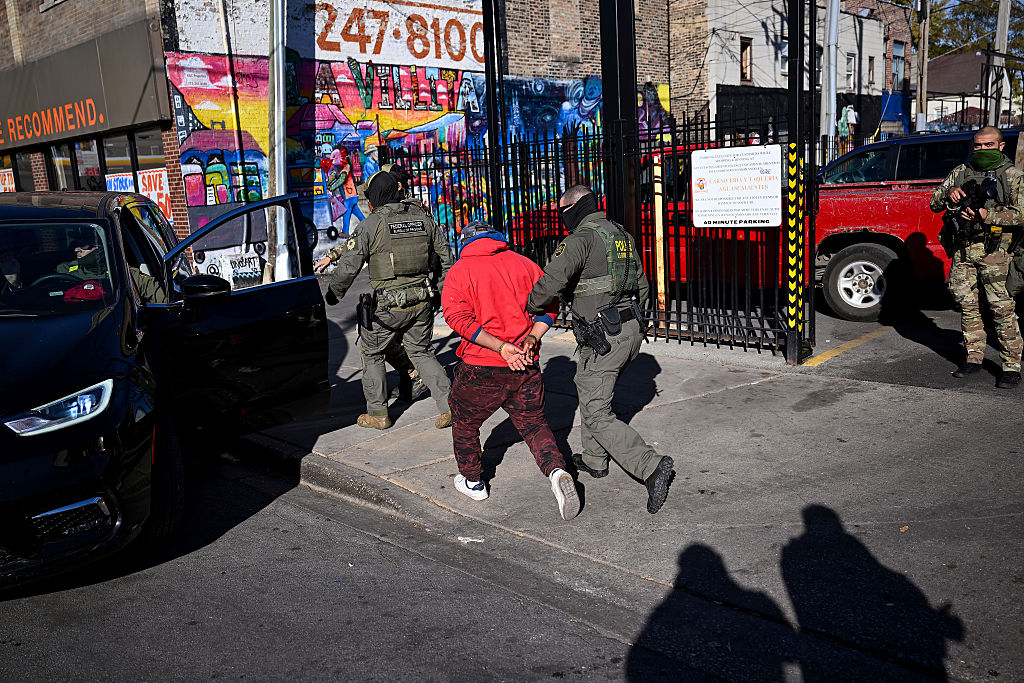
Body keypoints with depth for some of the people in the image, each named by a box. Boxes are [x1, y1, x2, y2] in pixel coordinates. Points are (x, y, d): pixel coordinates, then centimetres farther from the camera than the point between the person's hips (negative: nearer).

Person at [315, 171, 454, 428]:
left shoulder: (370, 224, -9)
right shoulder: (422, 217, 6)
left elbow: (348, 267, -8)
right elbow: (445, 254, 13)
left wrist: (331, 297, 7)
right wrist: (447, 287, 27)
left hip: (388, 306, -5)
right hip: (421, 301, 5)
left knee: (371, 354, 16)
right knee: (421, 353, 19)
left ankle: (378, 414, 20)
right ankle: (449, 404, 6)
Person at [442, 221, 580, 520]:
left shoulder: (459, 271, -1)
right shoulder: (525, 264, 7)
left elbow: (458, 317, -15)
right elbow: (549, 305, 2)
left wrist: (500, 346, -19)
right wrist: (530, 338, -6)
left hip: (480, 367, -2)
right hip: (525, 366, 3)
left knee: (465, 422, 20)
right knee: (533, 422, 15)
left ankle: (473, 482, 35)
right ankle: (557, 472, -8)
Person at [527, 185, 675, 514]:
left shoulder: (583, 237, -13)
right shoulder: (622, 236, 15)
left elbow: (553, 278, -28)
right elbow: (642, 287, 21)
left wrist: (532, 306, -11)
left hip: (602, 338, -9)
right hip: (633, 329, 9)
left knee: (597, 416, -4)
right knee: (591, 393, 27)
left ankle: (652, 468, -14)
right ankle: (594, 460, 39)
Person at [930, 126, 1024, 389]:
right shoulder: (961, 172, 13)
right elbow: (934, 203, 12)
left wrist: (986, 214, -19)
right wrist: (948, 194, -10)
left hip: (994, 251, -4)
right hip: (963, 249, 4)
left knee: (1001, 307, -7)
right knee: (967, 304, 9)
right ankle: (974, 357, 21)